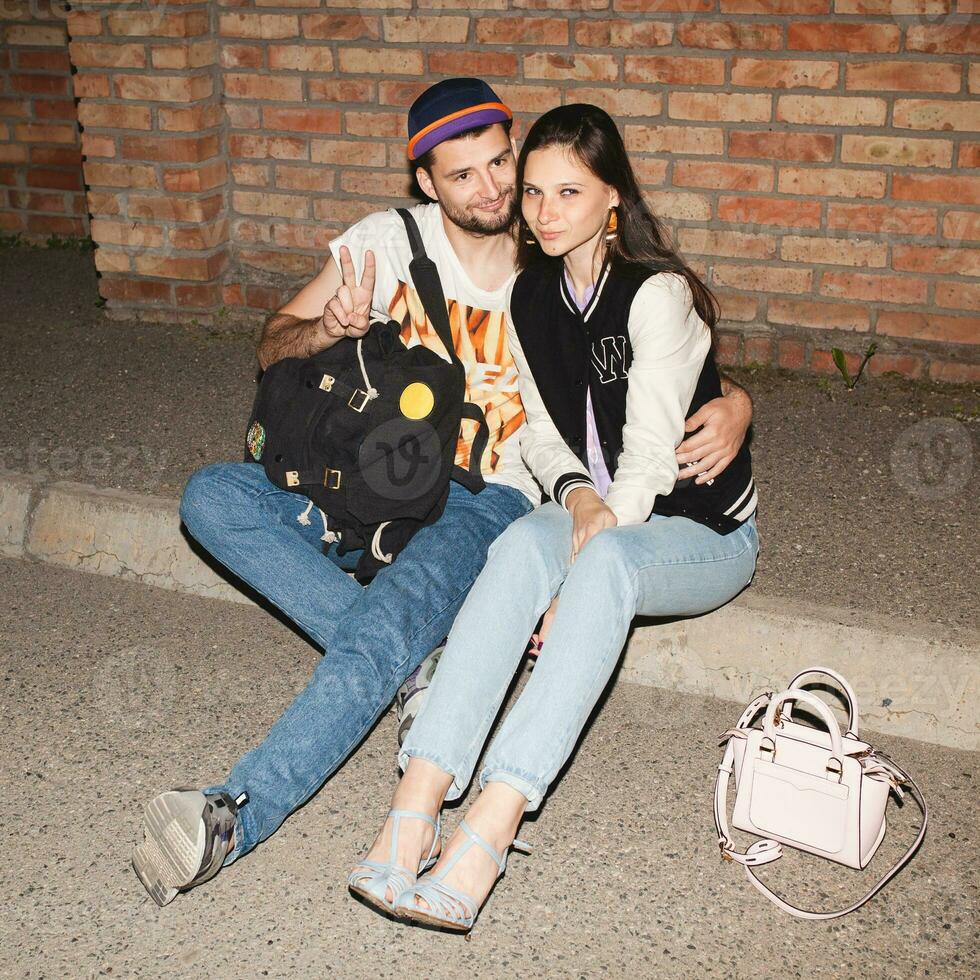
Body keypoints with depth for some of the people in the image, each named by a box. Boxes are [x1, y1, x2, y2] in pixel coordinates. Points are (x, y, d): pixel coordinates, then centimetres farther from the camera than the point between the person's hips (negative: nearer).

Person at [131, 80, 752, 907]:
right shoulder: (391, 240, 2)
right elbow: (273, 348, 5)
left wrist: (733, 403, -18)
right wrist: (329, 329, -20)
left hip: (486, 498, -4)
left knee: (391, 621, -34)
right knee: (211, 496, -20)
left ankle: (235, 818, -33)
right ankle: (417, 658, -24)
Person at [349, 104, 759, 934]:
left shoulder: (659, 295, -16)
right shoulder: (531, 296, 4)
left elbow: (650, 459, -19)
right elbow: (541, 432, 7)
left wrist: (595, 535, -28)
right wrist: (575, 493, -13)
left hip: (702, 532, -4)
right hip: (594, 512, 5)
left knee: (608, 560, -38)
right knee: (522, 544, -30)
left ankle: (489, 829, -46)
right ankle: (416, 804, -40)